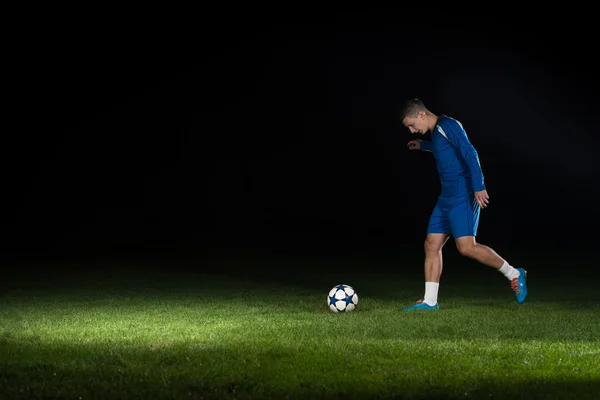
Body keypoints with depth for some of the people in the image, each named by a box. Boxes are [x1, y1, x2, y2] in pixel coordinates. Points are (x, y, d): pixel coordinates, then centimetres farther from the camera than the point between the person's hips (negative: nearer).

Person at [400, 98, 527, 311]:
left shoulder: (447, 125, -12)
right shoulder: (436, 132, 17)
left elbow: (470, 153, -20)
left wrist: (479, 187, -27)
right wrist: (423, 145, 50)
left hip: (462, 195, -10)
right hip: (447, 197, 10)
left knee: (466, 247, -17)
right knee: (431, 245, 5)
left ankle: (514, 274, -2)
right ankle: (429, 301, 8)